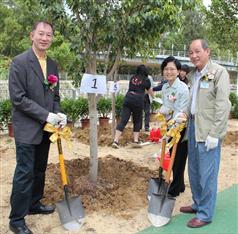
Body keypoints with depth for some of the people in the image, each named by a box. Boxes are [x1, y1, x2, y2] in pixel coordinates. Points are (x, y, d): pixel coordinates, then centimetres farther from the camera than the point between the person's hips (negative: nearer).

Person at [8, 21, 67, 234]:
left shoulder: (52, 64, 9)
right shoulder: (20, 62, -11)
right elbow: (18, 98, -16)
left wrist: (58, 114, -5)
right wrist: (46, 115, -20)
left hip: (45, 128, 7)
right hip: (27, 128, -6)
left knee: (39, 170, 17)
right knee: (25, 172, -2)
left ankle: (34, 204, 35)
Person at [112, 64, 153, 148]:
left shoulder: (132, 78, 19)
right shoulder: (146, 80, 11)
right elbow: (150, 91, 29)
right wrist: (153, 96, 50)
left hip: (128, 98, 3)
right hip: (138, 100, -3)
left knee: (123, 120, -2)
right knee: (137, 121, 13)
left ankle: (116, 141, -9)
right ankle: (136, 141, 11)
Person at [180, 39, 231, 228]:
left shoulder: (218, 72, -11)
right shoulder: (193, 74, 13)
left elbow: (222, 105, -16)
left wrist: (214, 134, -19)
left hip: (208, 130, -8)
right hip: (193, 126, 8)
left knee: (207, 173, 0)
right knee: (194, 170, 17)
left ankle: (205, 214, 14)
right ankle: (198, 204, 35)